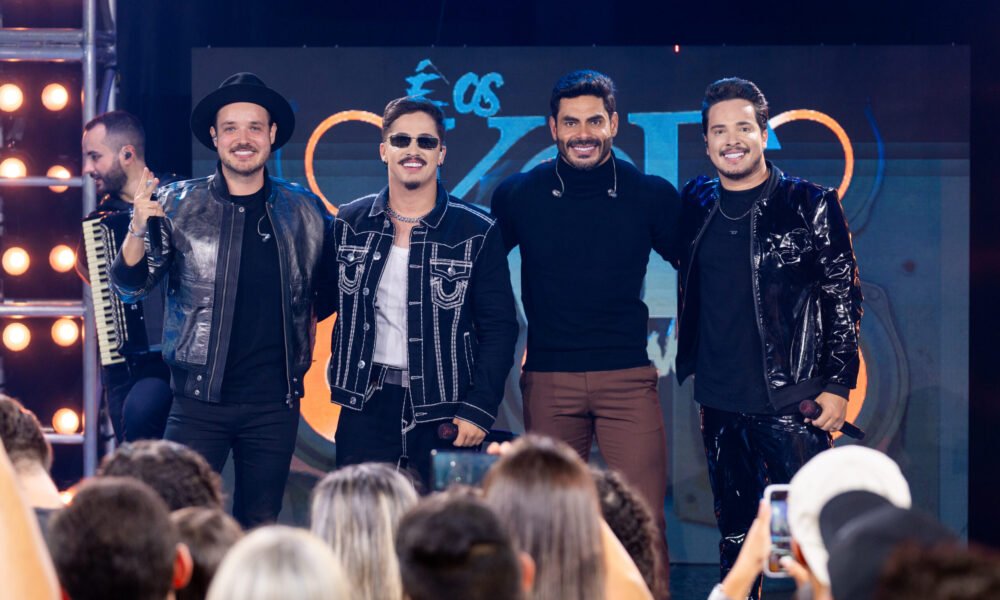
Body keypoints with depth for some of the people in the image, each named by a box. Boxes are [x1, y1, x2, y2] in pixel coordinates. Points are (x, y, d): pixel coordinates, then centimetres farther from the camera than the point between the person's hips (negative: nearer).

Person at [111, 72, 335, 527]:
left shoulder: (303, 210, 6)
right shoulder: (179, 204, 0)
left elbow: (330, 284, 21)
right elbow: (128, 287, -2)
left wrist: (311, 319, 3)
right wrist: (139, 229, -19)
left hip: (275, 400, 2)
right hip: (200, 398, -2)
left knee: (260, 530, 8)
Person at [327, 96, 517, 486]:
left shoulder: (477, 232, -2)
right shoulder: (350, 224, 7)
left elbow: (499, 327, -2)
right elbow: (329, 302, 17)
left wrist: (479, 409, -10)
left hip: (443, 417, -2)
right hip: (366, 409, 2)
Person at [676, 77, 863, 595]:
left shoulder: (810, 206, -3)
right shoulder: (696, 204, 8)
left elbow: (844, 298, -3)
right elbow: (687, 293, 21)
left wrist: (838, 384, -8)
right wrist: (689, 367, 12)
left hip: (791, 401, -4)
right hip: (719, 399, 4)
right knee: (734, 532, 12)